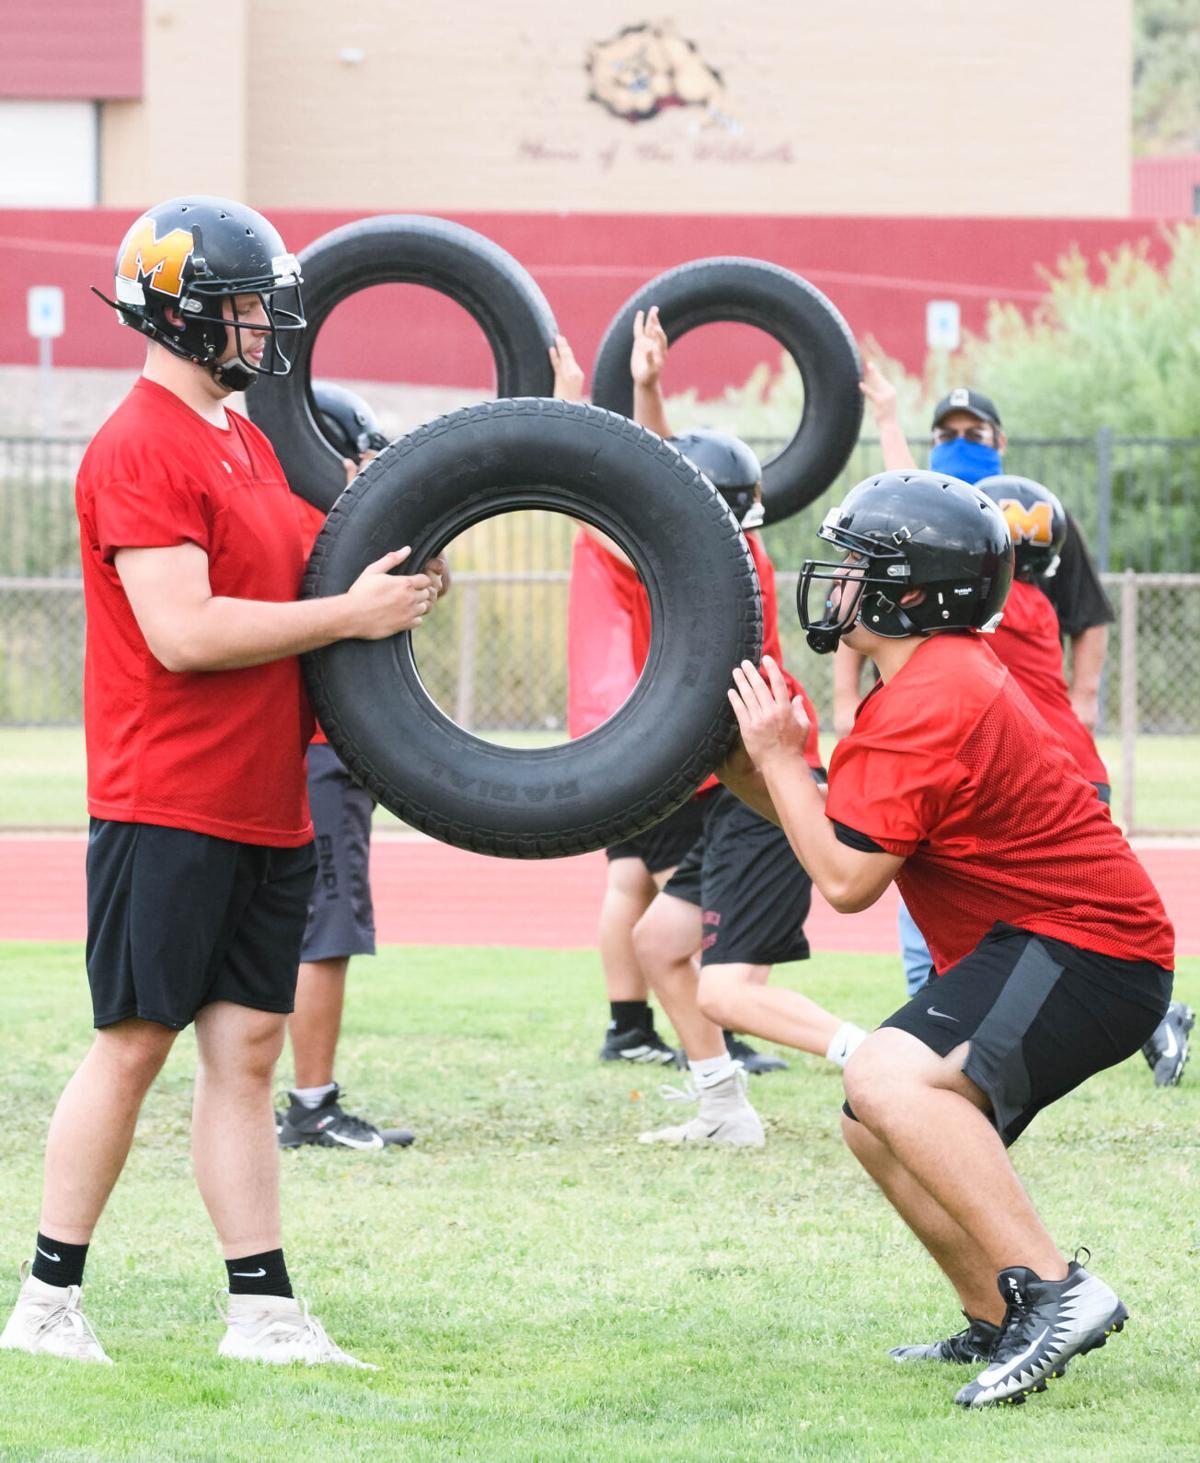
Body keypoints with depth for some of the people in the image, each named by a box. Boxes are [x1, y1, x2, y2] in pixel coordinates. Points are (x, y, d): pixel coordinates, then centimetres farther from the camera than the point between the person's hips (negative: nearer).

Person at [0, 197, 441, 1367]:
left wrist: (377, 556, 7)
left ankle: (263, 1311, 9)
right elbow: (183, 631, -21)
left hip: (265, 806, 9)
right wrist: (350, 613, -17)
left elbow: (278, 576, 25)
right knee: (134, 1042, -4)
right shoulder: (140, 448, -14)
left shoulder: (246, 442, 17)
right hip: (168, 806, -9)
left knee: (245, 1049, 7)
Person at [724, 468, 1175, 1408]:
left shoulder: (927, 703, -19)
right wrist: (743, 767, 5)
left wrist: (779, 757, -10)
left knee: (891, 1082, -29)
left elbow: (846, 879, -20)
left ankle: (1051, 1290, -32)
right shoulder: (952, 674, 15)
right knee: (878, 1123, 17)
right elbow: (846, 831, 16)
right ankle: (1001, 1328, 22)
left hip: (1081, 951, -11)